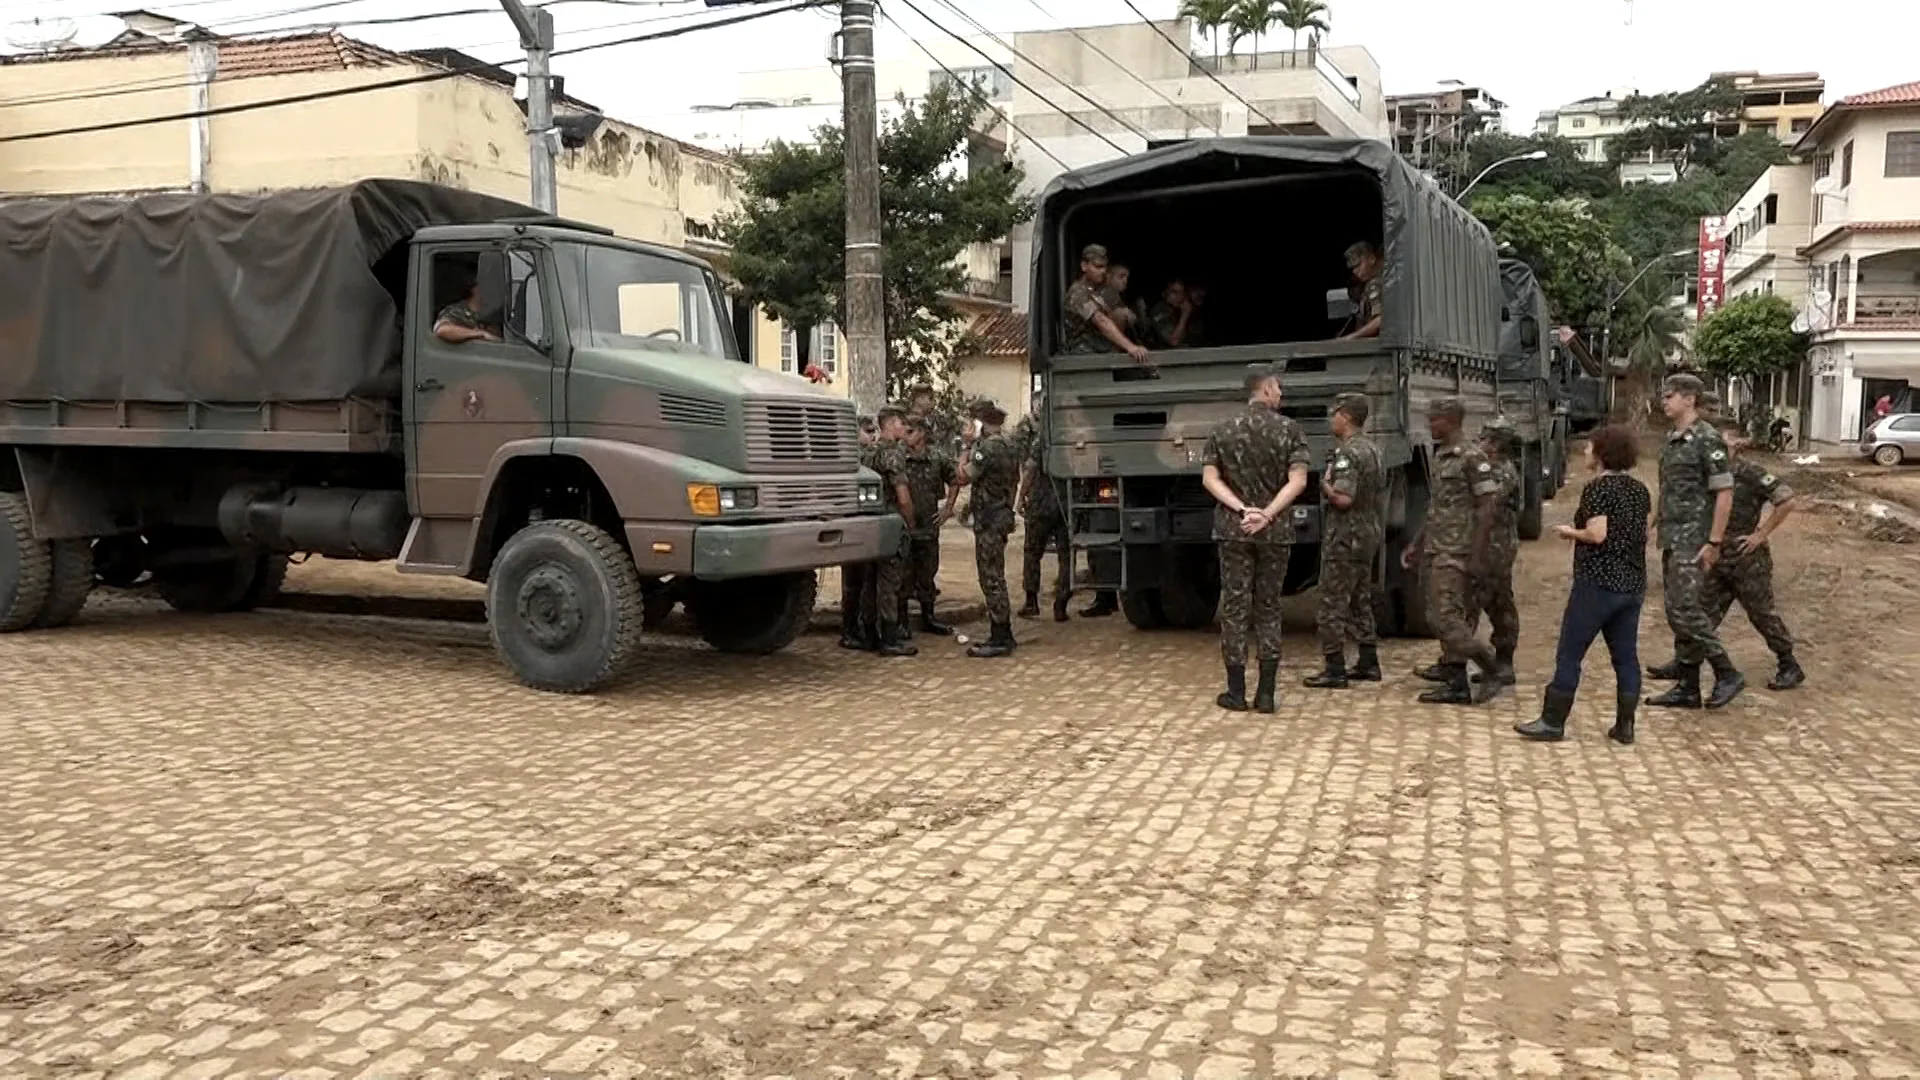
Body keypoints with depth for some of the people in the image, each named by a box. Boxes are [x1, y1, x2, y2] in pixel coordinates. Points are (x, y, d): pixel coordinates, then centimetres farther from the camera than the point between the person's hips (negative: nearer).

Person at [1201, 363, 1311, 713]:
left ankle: (1236, 692, 7)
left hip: (1233, 529, 1)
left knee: (1235, 608, 5)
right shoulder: (1289, 428, -2)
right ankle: (1266, 694, 7)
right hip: (1275, 531, 0)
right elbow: (1297, 480, -12)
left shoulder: (1223, 429, 3)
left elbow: (1210, 478, -4)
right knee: (1268, 609, 8)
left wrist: (1241, 509, -10)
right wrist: (1267, 513, -14)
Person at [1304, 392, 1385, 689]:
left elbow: (1343, 499, -26)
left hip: (1344, 539, -10)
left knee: (1333, 604, -5)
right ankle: (1368, 664, 21)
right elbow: (1379, 494, 18)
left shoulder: (1346, 453, -18)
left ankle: (1335, 671, -4)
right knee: (1361, 602, 16)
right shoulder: (1373, 450, 13)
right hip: (1368, 537, 10)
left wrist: (1324, 484, -10)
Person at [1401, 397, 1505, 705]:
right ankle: (1456, 685, 13)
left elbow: (1487, 508, -15)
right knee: (1440, 619, 9)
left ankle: (1492, 670, -1)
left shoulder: (1471, 458, -11)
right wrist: (1416, 545, 21)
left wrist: (1477, 557, -19)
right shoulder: (1440, 457, 16)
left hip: (1457, 553, -9)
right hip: (1437, 551, 9)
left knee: (1446, 619, -12)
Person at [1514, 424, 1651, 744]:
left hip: (1597, 583, -7)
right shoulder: (1640, 490, 10)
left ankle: (1553, 722, 3)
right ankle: (1625, 726, 13)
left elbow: (1597, 534, -21)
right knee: (1626, 656, 10)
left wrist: (1570, 532, -3)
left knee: (1569, 654, 0)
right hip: (1633, 585, 8)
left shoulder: (1597, 488, -13)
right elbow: (1643, 534, 15)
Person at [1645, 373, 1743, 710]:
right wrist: (1663, 536, 17)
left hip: (1693, 541, -9)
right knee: (1677, 614, 9)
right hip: (1672, 540, 9)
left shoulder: (1706, 439, -12)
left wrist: (1714, 542, -18)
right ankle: (1687, 688, 15)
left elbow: (1724, 493, -15)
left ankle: (1727, 675, 1)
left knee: (1686, 611, -12)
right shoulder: (1672, 440, 14)